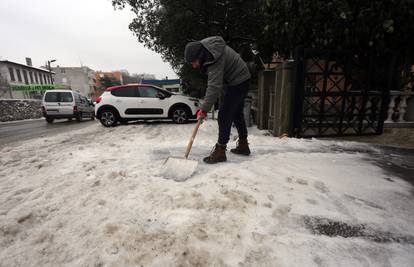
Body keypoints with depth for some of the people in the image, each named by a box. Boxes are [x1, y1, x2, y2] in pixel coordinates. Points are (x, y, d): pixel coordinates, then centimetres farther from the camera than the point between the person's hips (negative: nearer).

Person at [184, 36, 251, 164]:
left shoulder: (214, 61, -32)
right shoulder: (203, 45, -4)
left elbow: (214, 87, -37)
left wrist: (204, 109, -40)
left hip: (238, 82, -10)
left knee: (224, 115, -15)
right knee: (237, 113, 14)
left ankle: (220, 151, -9)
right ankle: (243, 145, 27)